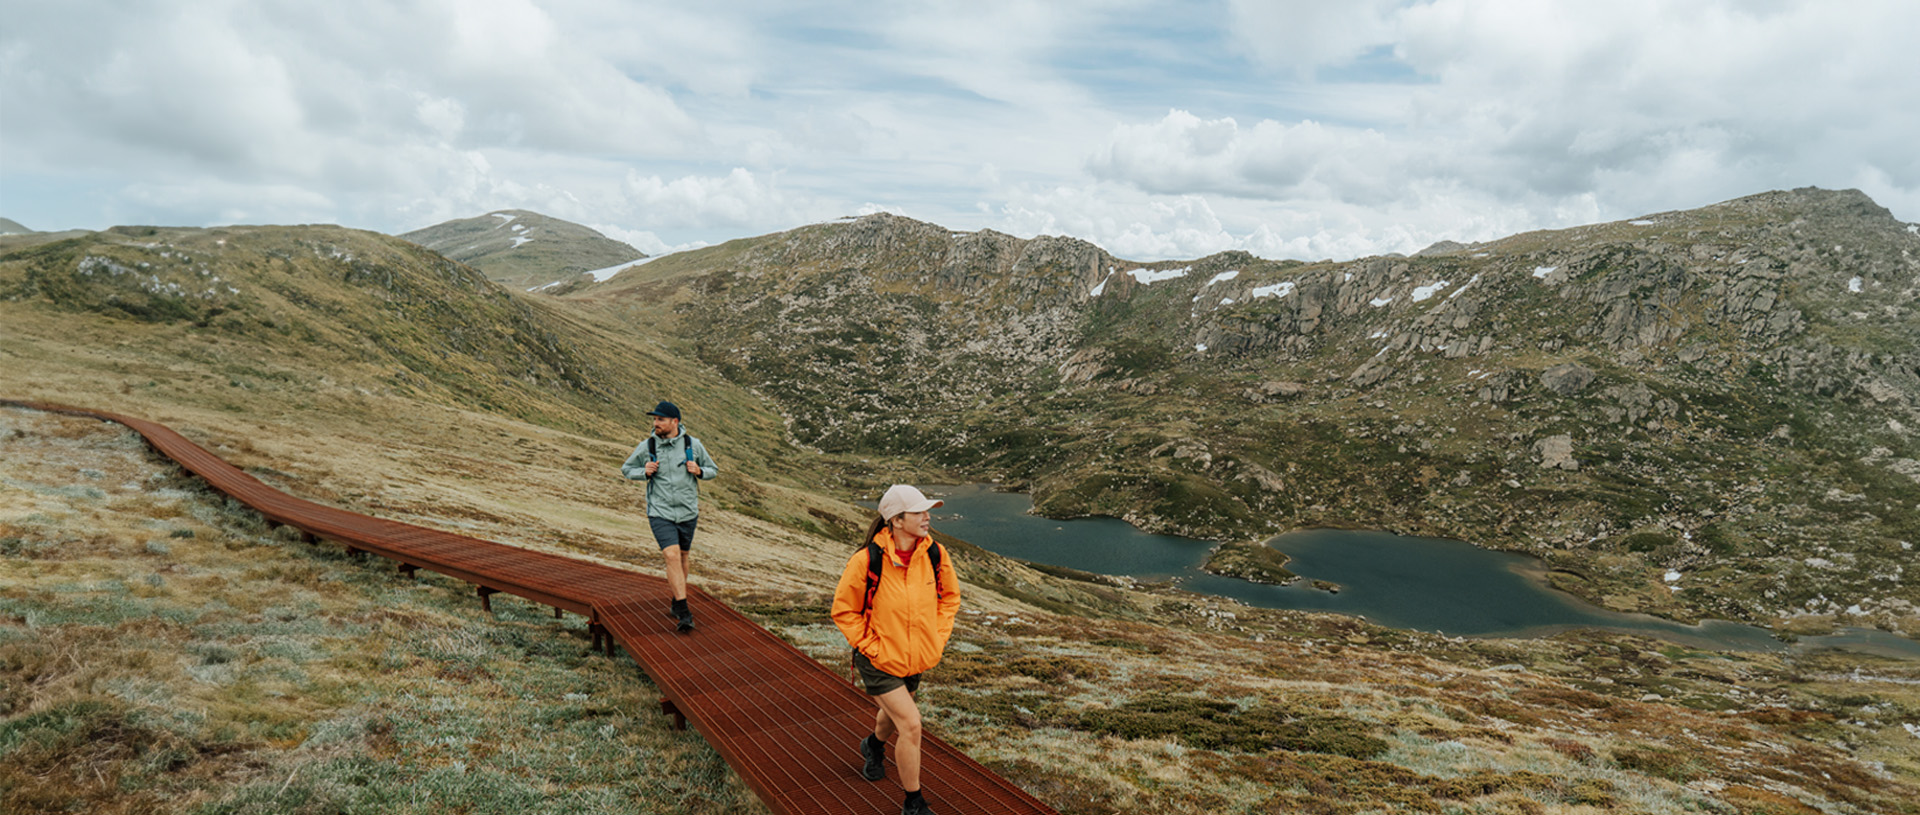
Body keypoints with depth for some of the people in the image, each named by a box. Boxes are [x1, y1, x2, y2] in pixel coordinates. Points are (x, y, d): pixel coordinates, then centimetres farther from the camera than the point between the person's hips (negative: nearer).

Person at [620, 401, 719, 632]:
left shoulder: (693, 445, -4)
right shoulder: (647, 447, -4)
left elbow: (713, 470, 8)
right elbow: (626, 469, 10)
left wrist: (699, 471, -14)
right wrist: (645, 472, -10)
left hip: (687, 512, 2)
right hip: (660, 512, -2)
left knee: (683, 556, 15)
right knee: (672, 556, -16)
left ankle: (677, 602, 38)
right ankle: (684, 613, -15)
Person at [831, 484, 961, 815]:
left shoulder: (935, 555, -12)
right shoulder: (867, 561, -25)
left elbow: (949, 596, 7)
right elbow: (843, 610, -11)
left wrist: (938, 638, 0)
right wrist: (870, 647, -15)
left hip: (916, 659, 5)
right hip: (879, 660, -5)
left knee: (894, 713, 27)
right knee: (910, 724, -12)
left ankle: (874, 746, 62)